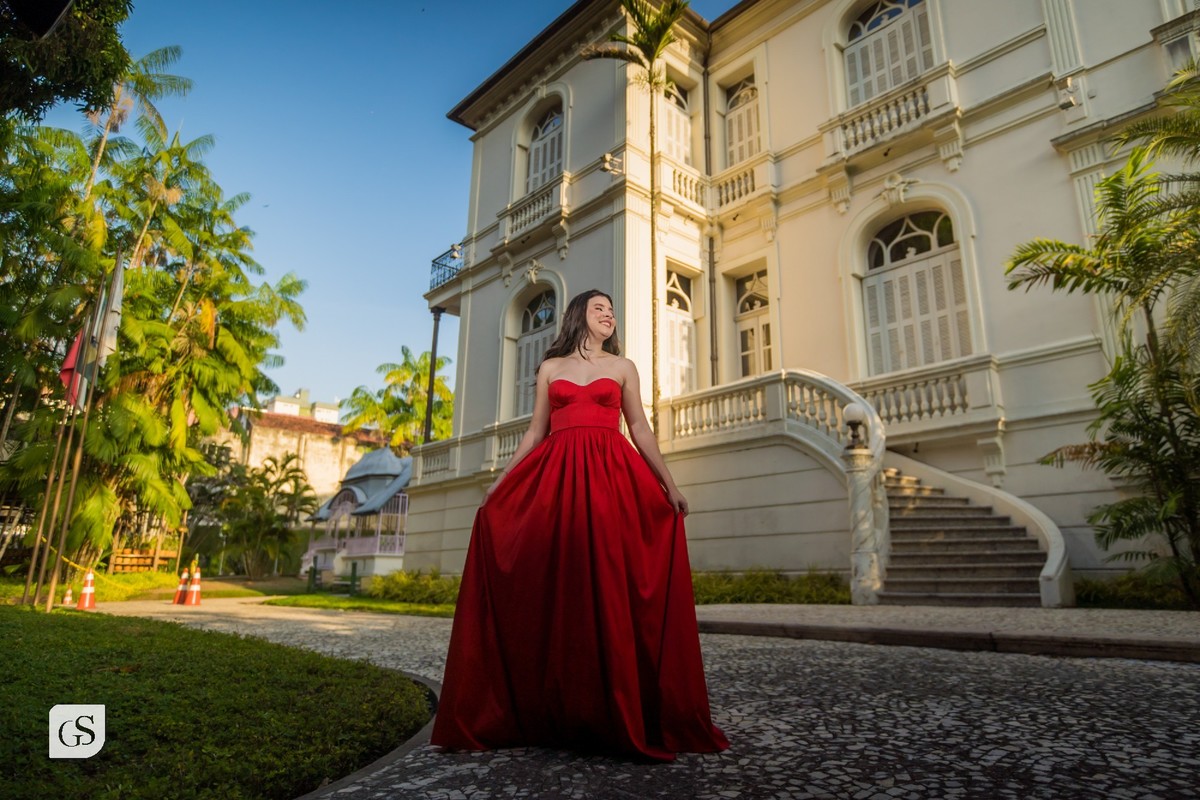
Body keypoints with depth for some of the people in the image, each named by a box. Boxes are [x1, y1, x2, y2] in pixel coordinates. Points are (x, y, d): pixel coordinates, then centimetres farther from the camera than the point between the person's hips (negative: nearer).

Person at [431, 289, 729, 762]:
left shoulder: (623, 367, 16)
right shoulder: (550, 367, 16)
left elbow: (640, 428, 10)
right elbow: (535, 432, 14)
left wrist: (668, 482, 1)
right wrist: (499, 482, 7)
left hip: (611, 479, 0)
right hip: (556, 478, 1)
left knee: (610, 586, -6)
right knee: (557, 587, -1)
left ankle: (618, 713, 5)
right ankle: (553, 713, 11)